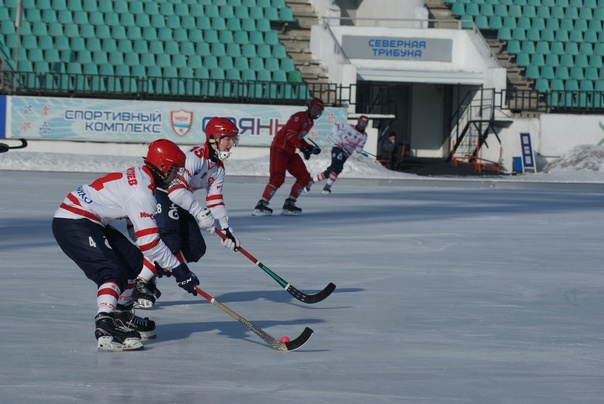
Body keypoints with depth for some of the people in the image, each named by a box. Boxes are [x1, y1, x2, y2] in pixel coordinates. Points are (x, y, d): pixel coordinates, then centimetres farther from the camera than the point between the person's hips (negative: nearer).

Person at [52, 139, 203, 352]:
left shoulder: (138, 176, 12)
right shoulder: (141, 191, -20)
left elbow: (142, 228, 24)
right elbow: (148, 240, -23)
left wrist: (165, 261, 23)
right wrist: (177, 268, -16)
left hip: (88, 221, 11)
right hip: (72, 224, -11)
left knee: (132, 260, 19)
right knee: (113, 272, -24)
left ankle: (121, 316, 32)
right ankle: (104, 327, -43)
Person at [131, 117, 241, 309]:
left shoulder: (218, 168, 6)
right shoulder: (195, 156, -24)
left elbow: (215, 200, 6)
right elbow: (175, 187, -33)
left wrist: (226, 228, -6)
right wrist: (198, 212, -35)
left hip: (179, 201, 10)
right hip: (161, 194, -10)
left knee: (196, 248, 2)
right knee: (170, 243, -26)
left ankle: (149, 279, 9)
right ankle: (139, 284, -21)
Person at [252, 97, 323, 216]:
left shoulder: (310, 122, 17)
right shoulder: (299, 117, -12)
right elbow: (290, 135, -22)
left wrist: (310, 148, 13)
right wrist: (303, 148, -28)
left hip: (290, 152, 10)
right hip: (279, 148, -10)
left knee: (304, 177, 4)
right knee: (278, 178, -22)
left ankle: (289, 204, 9)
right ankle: (261, 205, -22)